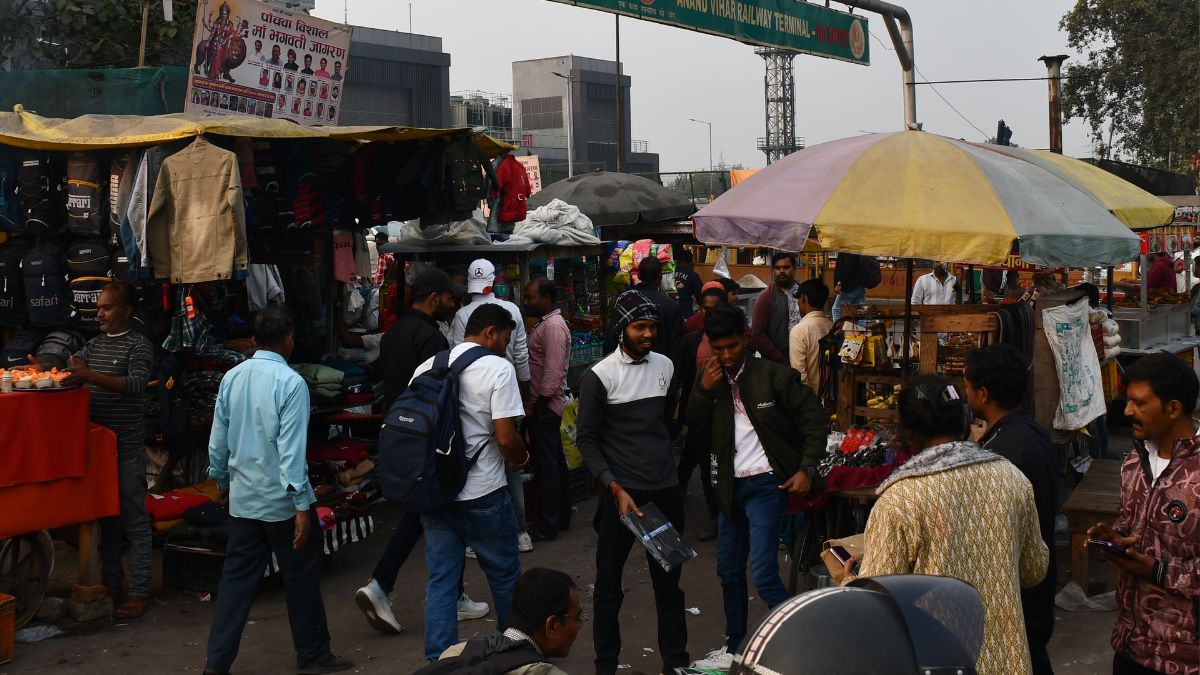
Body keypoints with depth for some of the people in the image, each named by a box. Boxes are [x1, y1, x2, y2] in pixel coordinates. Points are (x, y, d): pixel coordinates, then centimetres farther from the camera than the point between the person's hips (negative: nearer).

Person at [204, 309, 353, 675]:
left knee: (237, 577, 11)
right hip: (282, 499, -5)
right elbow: (291, 449, -20)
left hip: (243, 498, 6)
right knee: (301, 577, 9)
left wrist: (222, 481, 23)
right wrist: (302, 505, -18)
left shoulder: (232, 378, 1)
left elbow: (218, 440, 8)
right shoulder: (290, 382, -17)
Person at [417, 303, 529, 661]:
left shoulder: (427, 366, 6)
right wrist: (522, 457, 4)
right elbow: (506, 438, -16)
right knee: (505, 577, 13)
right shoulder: (498, 368, -10)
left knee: (440, 581, 10)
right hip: (482, 495, -5)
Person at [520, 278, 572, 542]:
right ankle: (560, 515, 25)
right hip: (542, 405, 10)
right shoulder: (544, 323, 15)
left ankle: (547, 525, 0)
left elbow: (553, 372, -22)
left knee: (546, 463, -5)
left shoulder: (553, 326, -16)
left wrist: (537, 404, -18)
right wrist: (533, 401, 15)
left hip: (544, 406, -10)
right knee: (554, 461, 16)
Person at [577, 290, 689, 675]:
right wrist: (615, 488, -16)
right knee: (609, 582, 7)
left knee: (669, 579, 12)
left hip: (666, 489, 4)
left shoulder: (665, 366, 5)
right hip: (622, 491, -4)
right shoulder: (599, 376, -9)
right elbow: (586, 438, -8)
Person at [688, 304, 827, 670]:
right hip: (730, 486, 6)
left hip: (766, 484, -6)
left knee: (762, 572, -13)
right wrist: (704, 390, -13)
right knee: (728, 571, 15)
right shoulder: (711, 380, 6)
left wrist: (807, 468, -12)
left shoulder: (773, 374, -9)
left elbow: (813, 416, -7)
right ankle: (735, 648, 30)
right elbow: (691, 427, 2)